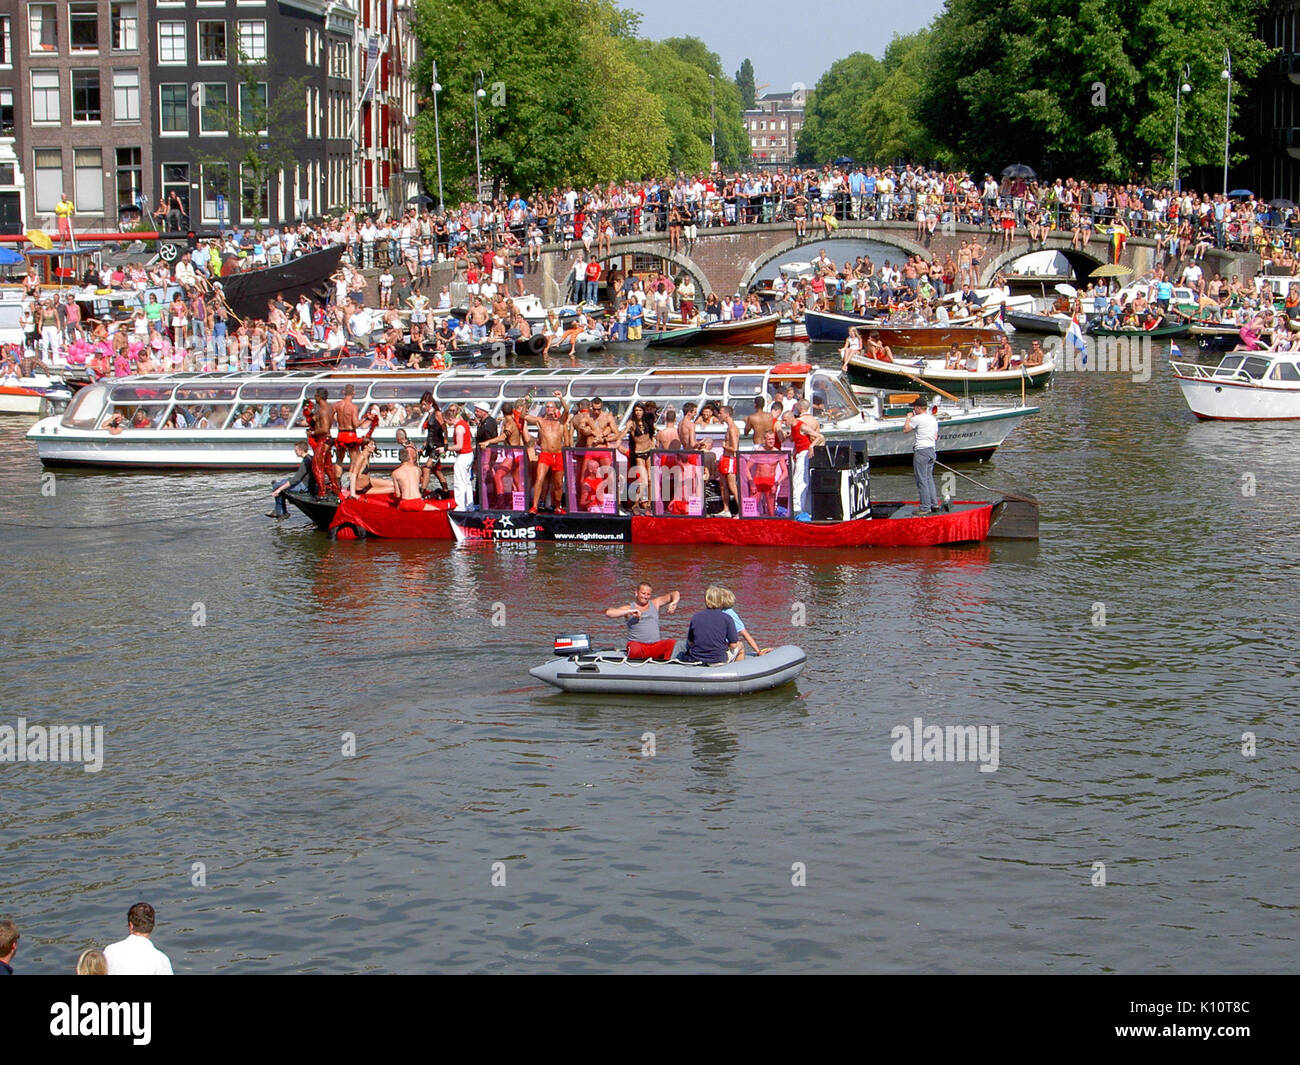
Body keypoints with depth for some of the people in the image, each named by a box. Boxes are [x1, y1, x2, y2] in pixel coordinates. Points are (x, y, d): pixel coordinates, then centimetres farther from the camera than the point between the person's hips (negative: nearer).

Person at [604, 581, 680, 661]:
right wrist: (630, 612, -10)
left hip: (656, 646, 3)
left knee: (673, 643, -27)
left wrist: (674, 603, -7)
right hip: (637, 644, -3)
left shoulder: (655, 603, 18)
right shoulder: (629, 608, 10)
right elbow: (608, 613, -3)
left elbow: (675, 595, 17)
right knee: (635, 650, -39)